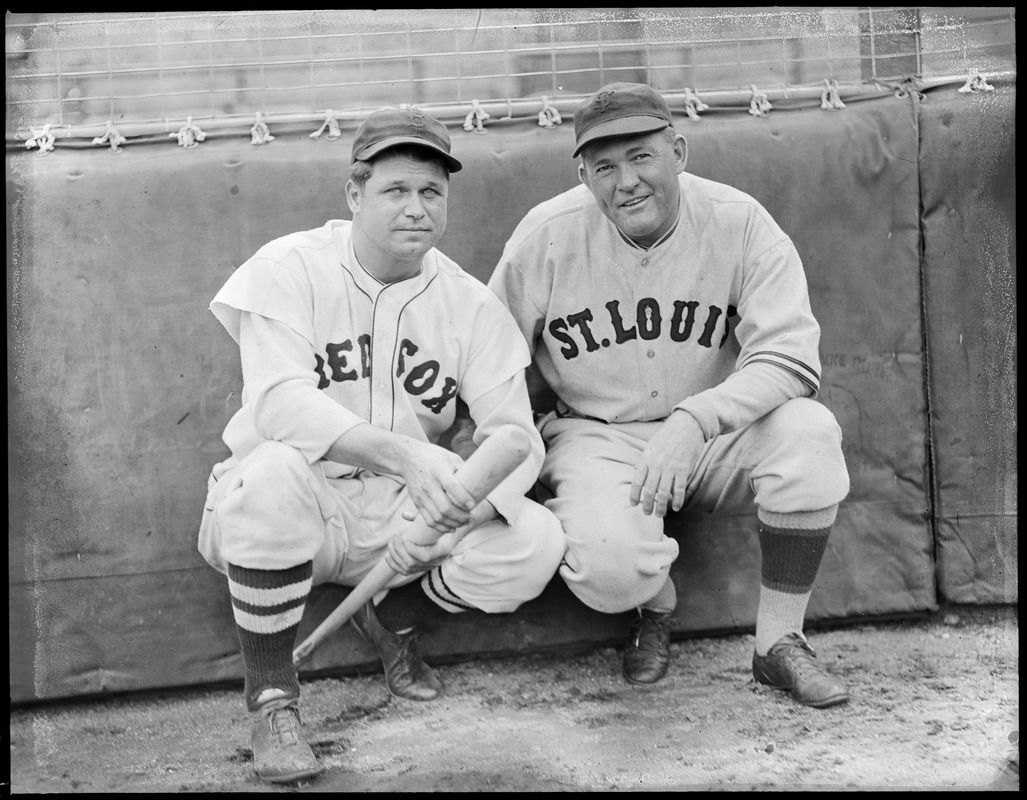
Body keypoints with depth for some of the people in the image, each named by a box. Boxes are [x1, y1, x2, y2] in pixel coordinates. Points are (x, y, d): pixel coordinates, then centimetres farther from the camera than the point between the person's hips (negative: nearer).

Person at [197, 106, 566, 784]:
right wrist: (404, 454, -40)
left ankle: (395, 620, 12)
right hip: (298, 505, -2)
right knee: (273, 471, -37)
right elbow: (279, 402, -25)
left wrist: (460, 494, -30)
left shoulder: (471, 303, 0)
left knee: (536, 543, -20)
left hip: (406, 516, 3)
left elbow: (514, 431, -7)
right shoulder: (290, 269, -10)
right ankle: (272, 698, -13)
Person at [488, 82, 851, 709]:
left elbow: (789, 360, -19)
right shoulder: (547, 235, -9)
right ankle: (656, 606, 12)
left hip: (713, 437, 2)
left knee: (809, 431, -29)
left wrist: (693, 421, -35)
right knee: (610, 565, -31)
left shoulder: (739, 223, -11)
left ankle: (780, 642, -8)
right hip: (595, 438, -1)